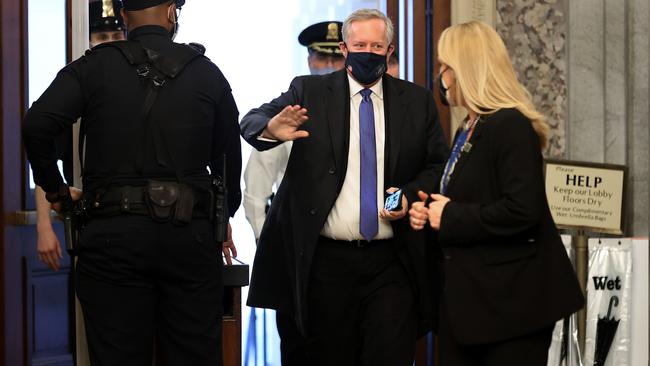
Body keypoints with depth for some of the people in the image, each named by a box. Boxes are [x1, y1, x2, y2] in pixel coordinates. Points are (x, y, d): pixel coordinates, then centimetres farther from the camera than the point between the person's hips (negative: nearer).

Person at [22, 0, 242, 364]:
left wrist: (55, 190, 3)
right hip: (190, 237, 1)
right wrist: (223, 216, 26)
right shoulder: (207, 72, 7)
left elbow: (37, 125, -11)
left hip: (114, 237, -1)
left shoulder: (94, 67, 2)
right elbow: (230, 154, 11)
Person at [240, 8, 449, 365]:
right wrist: (272, 129, -29)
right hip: (325, 260, -1)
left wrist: (409, 195, -8)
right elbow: (250, 122, -5)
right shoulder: (308, 92, 3)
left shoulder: (417, 101, 8)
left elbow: (438, 166, 12)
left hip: (392, 261, 1)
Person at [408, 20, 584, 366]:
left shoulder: (511, 126, -16)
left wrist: (451, 217, -17)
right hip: (466, 298, 10)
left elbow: (521, 211, -26)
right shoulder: (470, 127, 14)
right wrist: (430, 213, 3)